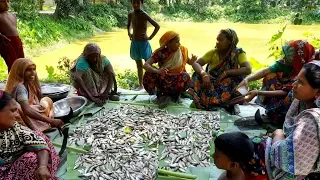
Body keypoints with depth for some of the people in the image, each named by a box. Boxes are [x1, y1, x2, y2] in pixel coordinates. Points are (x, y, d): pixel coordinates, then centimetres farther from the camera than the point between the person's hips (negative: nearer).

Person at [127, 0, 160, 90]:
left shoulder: (144, 15, -14)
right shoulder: (130, 15, 5)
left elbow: (157, 26, -15)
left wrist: (150, 37, -14)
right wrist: (129, 34, 12)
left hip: (143, 43, -6)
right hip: (134, 43, 6)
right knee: (139, 65, 14)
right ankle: (140, 85, 25)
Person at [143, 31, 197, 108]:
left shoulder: (182, 50, -5)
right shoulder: (160, 53, -14)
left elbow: (189, 62, 11)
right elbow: (146, 65, -24)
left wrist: (192, 60, -15)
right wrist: (157, 71, -45)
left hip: (177, 81, 2)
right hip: (163, 80, -2)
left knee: (186, 77, -31)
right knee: (149, 74, -27)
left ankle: (164, 95, -12)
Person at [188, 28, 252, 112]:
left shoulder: (238, 53, -7)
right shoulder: (213, 52, -2)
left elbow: (248, 69, -22)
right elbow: (196, 64, -11)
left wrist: (226, 72, -30)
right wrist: (204, 74, -32)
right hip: (211, 82, 1)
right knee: (198, 75, -24)